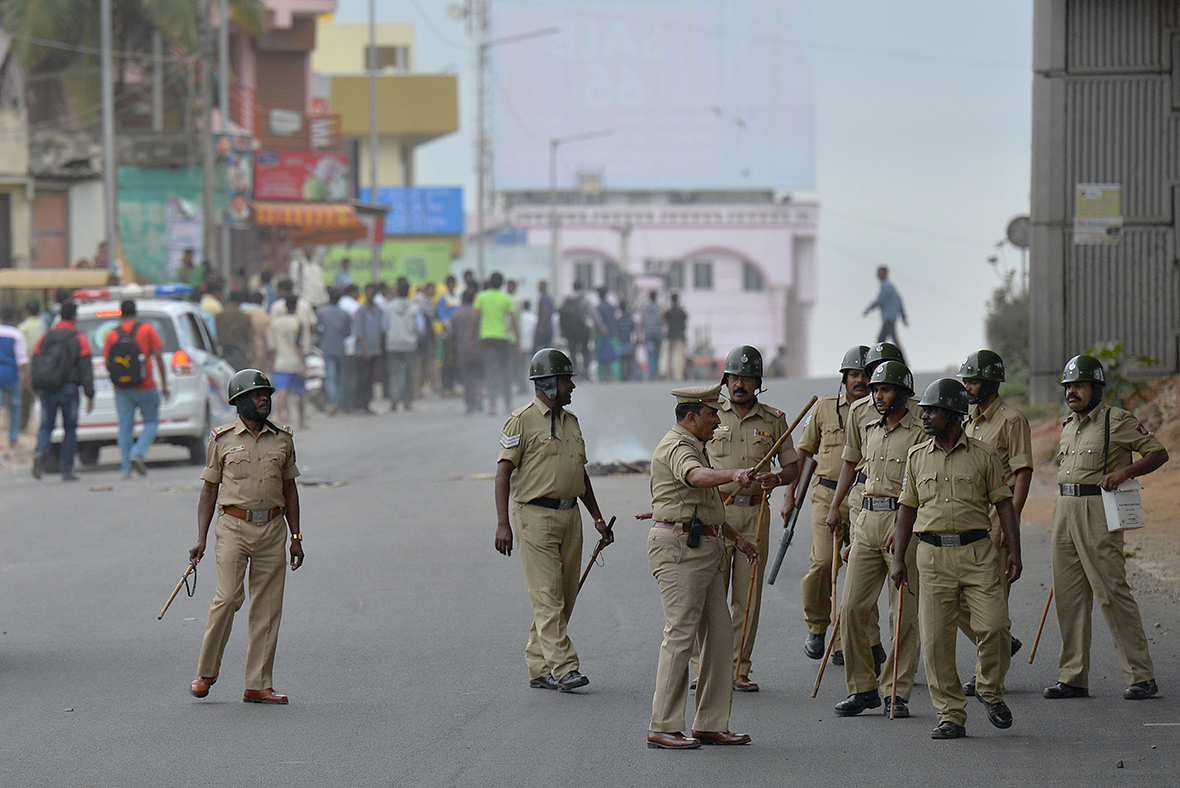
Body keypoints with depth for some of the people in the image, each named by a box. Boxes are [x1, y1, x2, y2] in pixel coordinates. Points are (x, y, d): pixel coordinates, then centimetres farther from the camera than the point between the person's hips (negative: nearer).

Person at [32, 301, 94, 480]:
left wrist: (38, 389, 17)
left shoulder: (45, 338, 9)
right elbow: (86, 370, -5)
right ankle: (66, 470, 5)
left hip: (46, 391, 3)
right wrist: (90, 396, -3)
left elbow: (34, 365, 9)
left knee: (46, 426, 10)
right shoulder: (79, 339, -1)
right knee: (70, 429, 8)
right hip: (67, 390, -3)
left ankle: (40, 453, -20)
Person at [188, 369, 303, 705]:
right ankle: (205, 674, 1)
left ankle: (258, 685, 5)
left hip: (273, 529, 3)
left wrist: (296, 537, 14)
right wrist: (201, 538, 0)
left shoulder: (282, 439, 12)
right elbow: (209, 491, 7)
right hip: (234, 527, -3)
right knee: (227, 598, -14)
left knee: (267, 608, 1)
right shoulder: (222, 440, 3)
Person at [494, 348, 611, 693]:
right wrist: (503, 523, -18)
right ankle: (563, 668, -14)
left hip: (570, 515, 8)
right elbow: (504, 471, -9)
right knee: (548, 597, -10)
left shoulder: (570, 421, 17)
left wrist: (597, 518, 22)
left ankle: (538, 667, 13)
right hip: (535, 515, -8)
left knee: (564, 596, 6)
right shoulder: (522, 421, -6)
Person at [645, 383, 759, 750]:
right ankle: (662, 729, -7)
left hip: (704, 548, 11)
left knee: (719, 633, 8)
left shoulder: (694, 447, 23)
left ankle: (711, 724, 13)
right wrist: (734, 475, -51)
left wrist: (736, 538, 30)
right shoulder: (676, 447, -11)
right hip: (678, 546, -11)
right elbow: (696, 477, -35)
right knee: (680, 634, -10)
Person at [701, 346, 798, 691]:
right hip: (714, 510, -1)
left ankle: (739, 669, 8)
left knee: (748, 595, 2)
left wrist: (776, 479, -10)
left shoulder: (773, 420, 8)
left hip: (754, 513, 1)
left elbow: (792, 467, 12)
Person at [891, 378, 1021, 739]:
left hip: (978, 551, -2)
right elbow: (907, 509, 15)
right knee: (936, 640, -2)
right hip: (932, 555, 2)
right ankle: (950, 716, 5)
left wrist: (1014, 553, -4)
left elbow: (1004, 504, 4)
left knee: (994, 627, -11)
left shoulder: (984, 455, 3)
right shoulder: (917, 457, 11)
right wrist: (899, 558, 8)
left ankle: (991, 692, 16)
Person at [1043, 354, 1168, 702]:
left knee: (1112, 592, -10)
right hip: (1065, 512, 8)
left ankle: (1141, 676, -6)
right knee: (1069, 596, 7)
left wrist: (1124, 472, -20)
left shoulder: (1117, 420, -6)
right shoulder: (1068, 426, 18)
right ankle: (1073, 677, 12)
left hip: (1098, 513, -8)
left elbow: (1158, 453, -6)